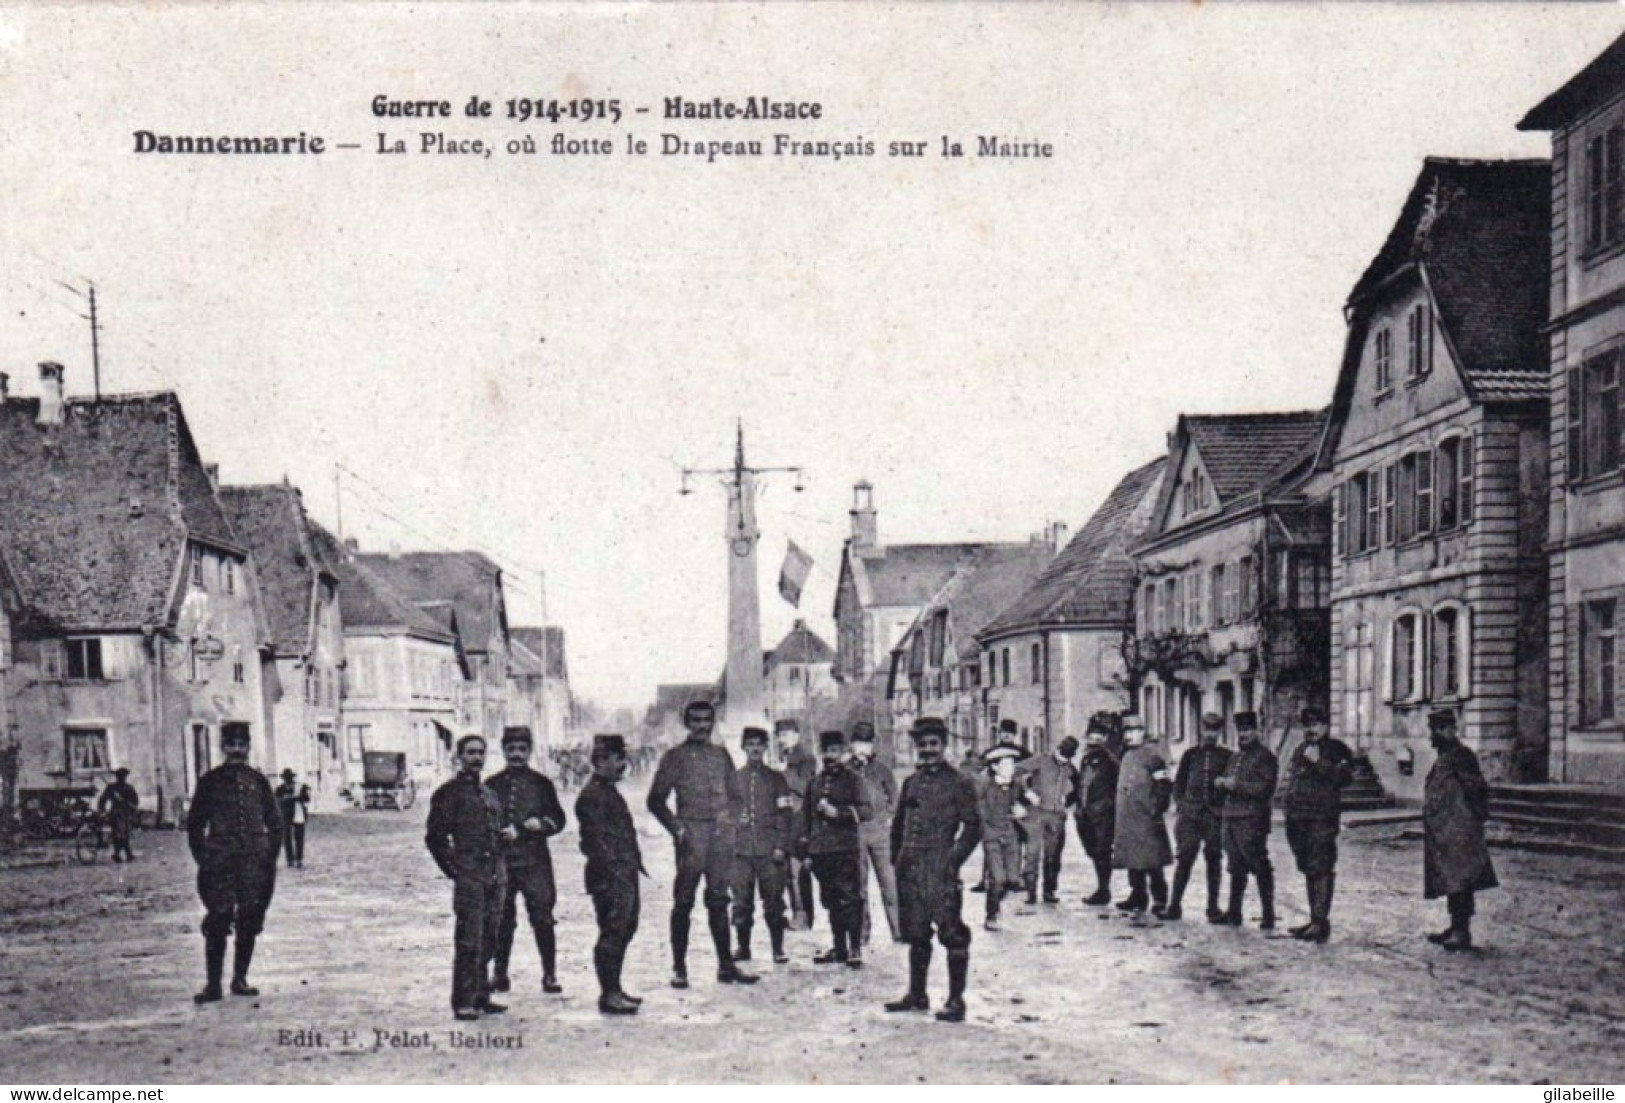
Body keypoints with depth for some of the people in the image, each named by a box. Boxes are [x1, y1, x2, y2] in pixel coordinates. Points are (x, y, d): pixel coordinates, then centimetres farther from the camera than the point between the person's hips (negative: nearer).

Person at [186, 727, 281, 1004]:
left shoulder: (258, 781, 9)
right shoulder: (210, 781, 4)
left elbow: (275, 823, 14)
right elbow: (195, 823, 7)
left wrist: (269, 856, 6)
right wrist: (203, 859, 0)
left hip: (255, 863, 2)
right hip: (220, 864, -2)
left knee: (249, 923, 6)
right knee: (217, 923, -6)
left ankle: (240, 979, 16)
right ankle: (213, 984, 0)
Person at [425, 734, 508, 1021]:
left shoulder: (489, 794, 19)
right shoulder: (449, 793, -3)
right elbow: (435, 837, -6)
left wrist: (500, 871, 17)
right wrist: (454, 868, -9)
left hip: (494, 878, 7)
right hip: (469, 879, -7)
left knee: (487, 941, 11)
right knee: (469, 942, -7)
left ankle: (481, 997, 19)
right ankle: (464, 1002, -3)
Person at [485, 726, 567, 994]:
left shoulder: (541, 784, 9)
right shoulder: (492, 785, 10)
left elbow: (558, 819, 11)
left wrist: (540, 824, -10)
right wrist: (502, 833, -9)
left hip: (535, 859, -1)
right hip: (500, 859, 1)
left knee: (542, 917, -4)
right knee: (501, 920, 4)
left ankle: (549, 974, 2)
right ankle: (499, 974, 15)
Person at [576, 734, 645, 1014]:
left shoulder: (609, 791, 18)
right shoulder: (592, 795, -14)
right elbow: (596, 841, -19)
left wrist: (634, 863, 22)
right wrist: (614, 874, -21)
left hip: (625, 877, 11)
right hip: (611, 879, -11)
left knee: (625, 930, 15)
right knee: (613, 933, -7)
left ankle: (614, 989, 24)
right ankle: (609, 995, -1)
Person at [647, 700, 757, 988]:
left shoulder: (722, 755, 15)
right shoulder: (675, 757, 3)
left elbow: (735, 793, 20)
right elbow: (656, 799, 2)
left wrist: (730, 820, 4)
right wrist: (677, 828, -8)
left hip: (721, 835, 4)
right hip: (692, 833, -4)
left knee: (719, 900, 8)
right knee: (683, 902, -3)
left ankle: (726, 965, 12)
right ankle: (679, 968, 2)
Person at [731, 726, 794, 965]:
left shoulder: (776, 779, 9)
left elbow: (785, 815, 5)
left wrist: (782, 846, -4)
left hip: (770, 851, -1)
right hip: (741, 850, 1)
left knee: (773, 901, -3)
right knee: (741, 901, 2)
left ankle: (778, 949, 5)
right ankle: (743, 947, 13)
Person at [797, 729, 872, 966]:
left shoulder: (853, 780, 2)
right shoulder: (815, 782, 16)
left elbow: (866, 810, -9)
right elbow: (806, 815, 20)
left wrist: (838, 812, -20)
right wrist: (804, 849, 16)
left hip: (846, 849, -5)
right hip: (820, 850, 5)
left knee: (850, 900, -8)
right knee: (832, 901, 10)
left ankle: (855, 949, -5)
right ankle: (839, 948, 18)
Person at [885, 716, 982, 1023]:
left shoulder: (959, 783, -2)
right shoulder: (911, 782, 14)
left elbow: (972, 827, -4)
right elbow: (898, 824, 21)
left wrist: (953, 859, -11)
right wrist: (898, 859, 12)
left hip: (941, 871, -6)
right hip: (911, 871, 6)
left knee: (952, 934, -4)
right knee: (915, 934, 14)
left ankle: (956, 1001, 2)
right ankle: (917, 995, 25)